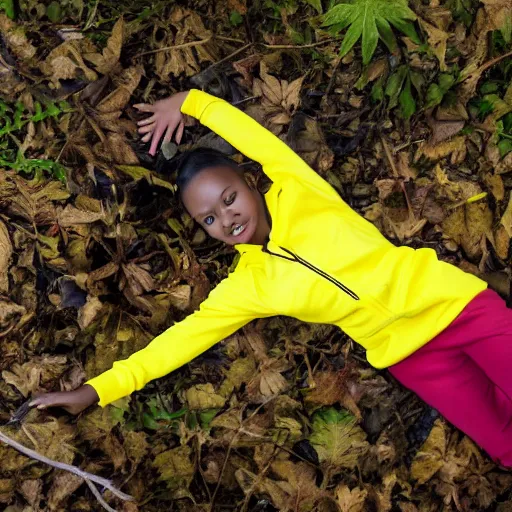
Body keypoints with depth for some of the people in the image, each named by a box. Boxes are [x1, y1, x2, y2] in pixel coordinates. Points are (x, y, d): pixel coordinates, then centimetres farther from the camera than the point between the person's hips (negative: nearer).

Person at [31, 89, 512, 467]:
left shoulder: (296, 192, -7)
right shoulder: (247, 286, -2)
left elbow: (254, 135, -11)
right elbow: (182, 337, -5)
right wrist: (96, 389, -9)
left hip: (451, 300, -2)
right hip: (407, 352, 2)